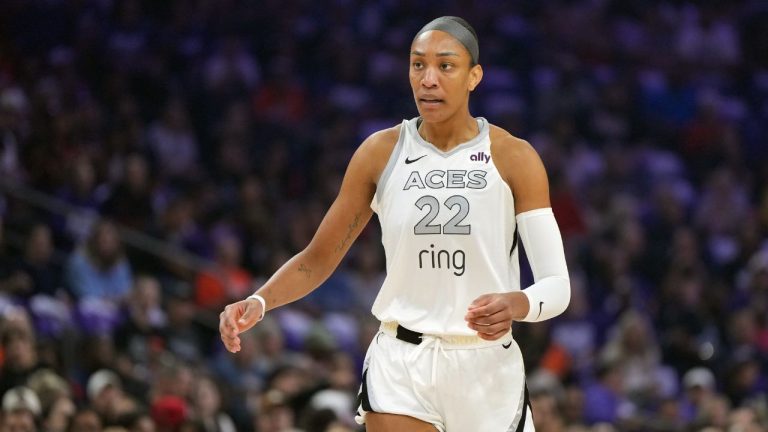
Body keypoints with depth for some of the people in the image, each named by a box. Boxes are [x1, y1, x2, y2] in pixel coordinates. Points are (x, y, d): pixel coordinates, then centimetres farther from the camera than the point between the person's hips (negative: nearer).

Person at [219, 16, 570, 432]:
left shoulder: (514, 158, -5)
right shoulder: (381, 152, 0)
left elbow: (557, 285, -9)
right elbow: (316, 261, 7)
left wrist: (516, 304, -32)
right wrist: (257, 303, -13)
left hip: (488, 366, 0)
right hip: (400, 366, 1)